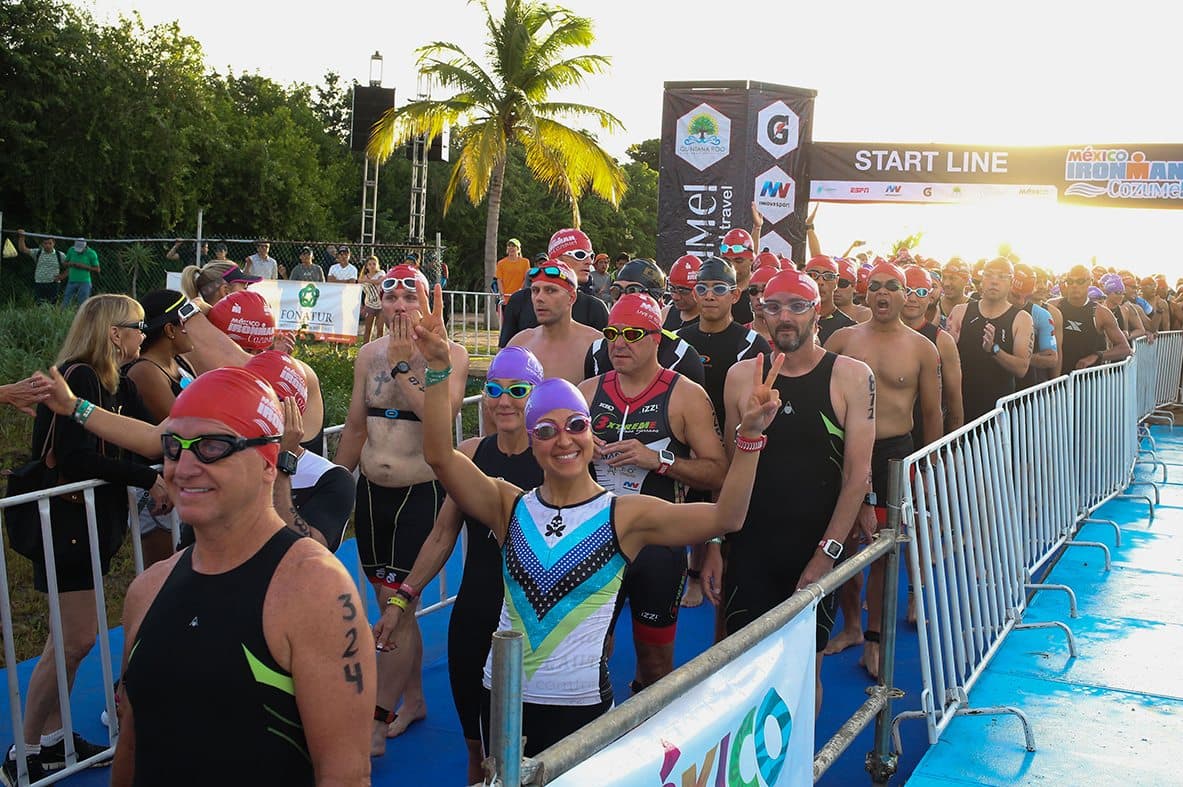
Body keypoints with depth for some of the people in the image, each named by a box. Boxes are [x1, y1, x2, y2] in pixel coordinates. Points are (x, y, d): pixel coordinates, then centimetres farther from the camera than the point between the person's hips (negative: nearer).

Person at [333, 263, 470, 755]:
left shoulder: (448, 355, -8)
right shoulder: (369, 355, 7)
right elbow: (356, 428, 15)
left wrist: (403, 366, -20)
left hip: (421, 494, -5)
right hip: (371, 492, 5)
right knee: (391, 604, 14)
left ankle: (376, 724, 1)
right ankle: (413, 698, 32)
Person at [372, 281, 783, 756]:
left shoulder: (626, 516, -6)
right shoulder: (510, 506, 0)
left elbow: (725, 517, -15)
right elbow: (439, 456, -12)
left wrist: (749, 434, -25)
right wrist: (439, 369, -21)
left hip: (581, 705, -2)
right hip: (502, 698, 3)